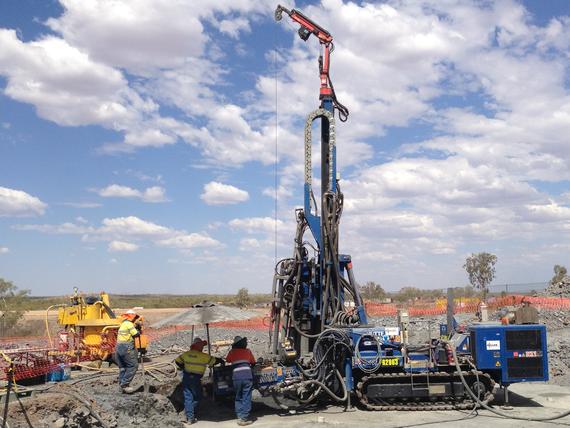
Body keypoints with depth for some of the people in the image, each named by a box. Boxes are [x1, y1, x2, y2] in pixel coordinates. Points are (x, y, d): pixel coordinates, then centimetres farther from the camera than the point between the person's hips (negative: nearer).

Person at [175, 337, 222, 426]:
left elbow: (177, 361, 12)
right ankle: (191, 417, 10)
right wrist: (221, 360, 19)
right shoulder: (203, 356, -11)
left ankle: (189, 417, 5)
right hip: (196, 379, -4)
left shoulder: (186, 354, 3)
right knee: (197, 397, 11)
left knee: (188, 397, 8)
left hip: (186, 378, 4)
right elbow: (214, 360, -2)